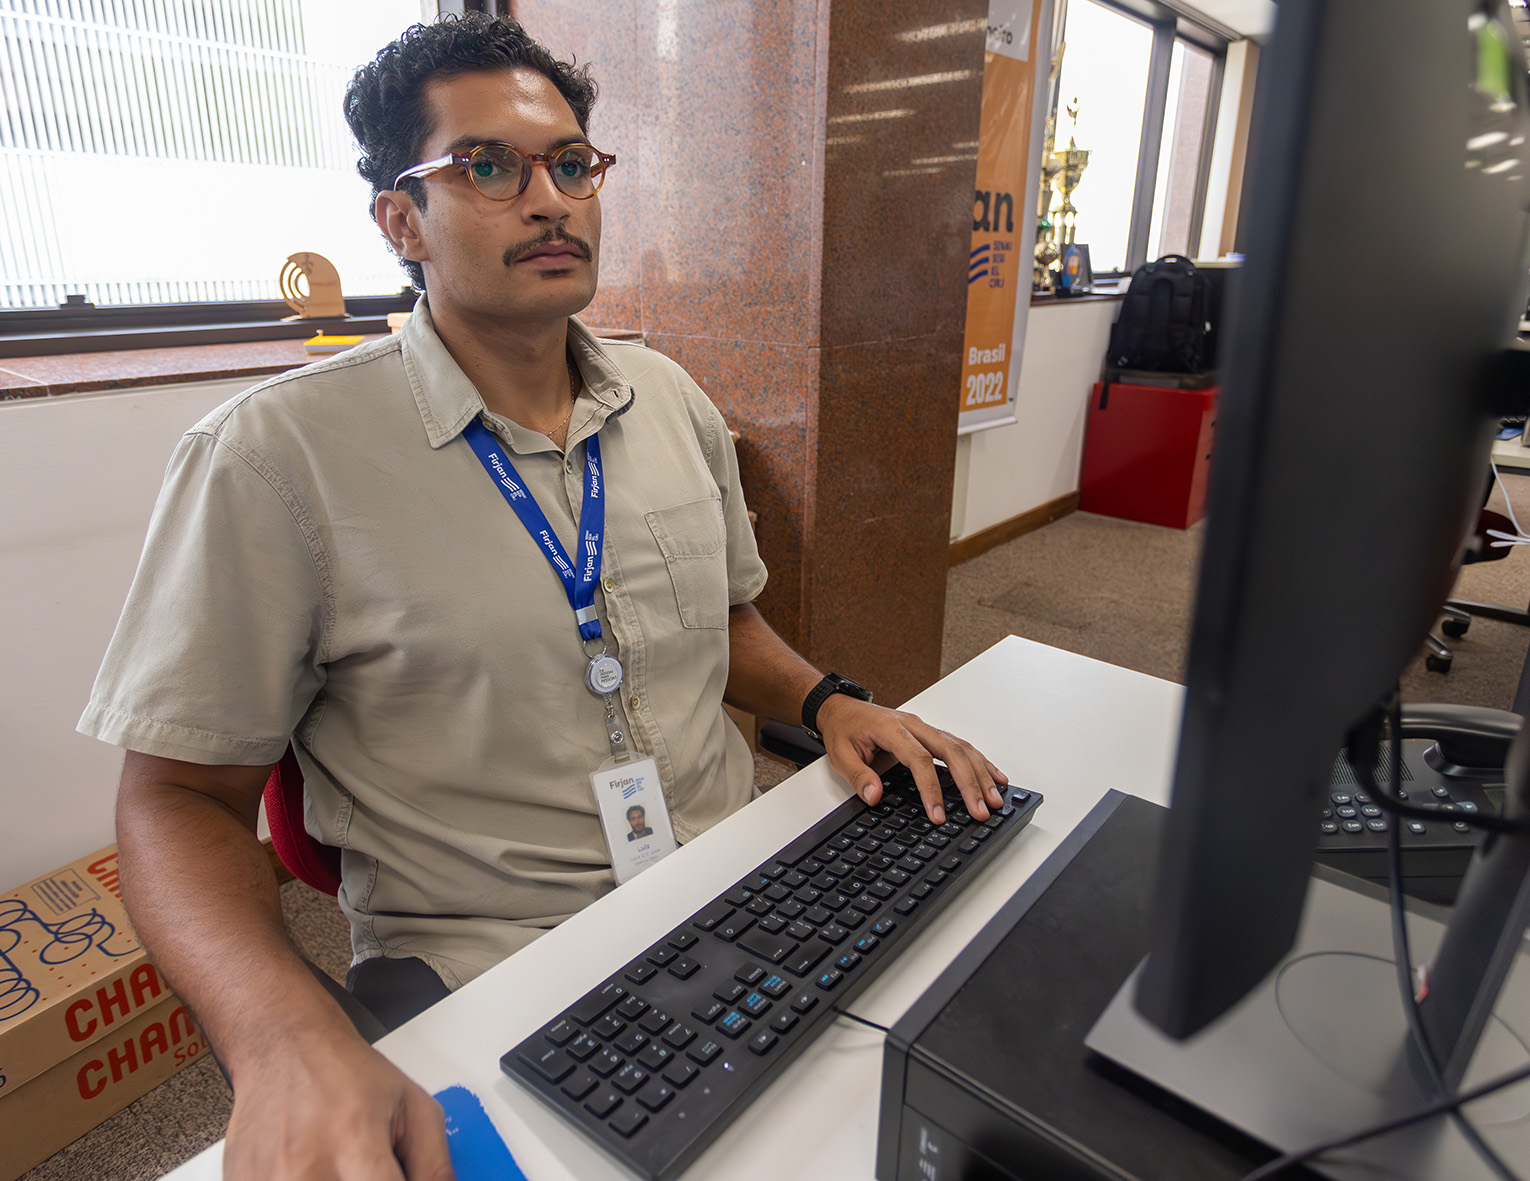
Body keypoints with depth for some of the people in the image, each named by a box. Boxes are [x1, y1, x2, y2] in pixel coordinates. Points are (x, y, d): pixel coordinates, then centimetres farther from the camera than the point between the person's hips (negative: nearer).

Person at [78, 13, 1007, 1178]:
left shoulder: (670, 397, 6)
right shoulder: (277, 456, -12)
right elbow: (182, 793, -9)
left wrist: (828, 700, -2)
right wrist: (285, 1040, -26)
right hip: (483, 969, -4)